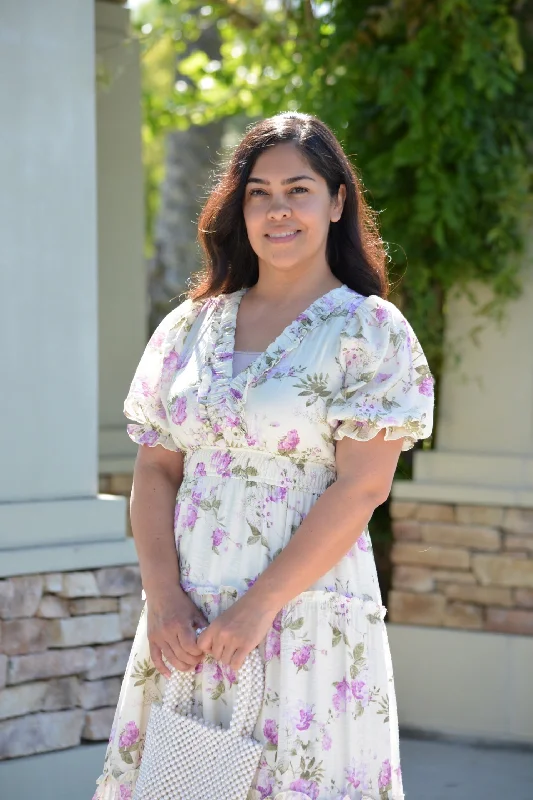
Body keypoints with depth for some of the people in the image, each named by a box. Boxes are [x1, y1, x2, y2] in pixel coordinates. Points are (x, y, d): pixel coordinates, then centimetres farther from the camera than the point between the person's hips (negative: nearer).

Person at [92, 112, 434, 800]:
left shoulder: (369, 330, -3)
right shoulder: (190, 326, 11)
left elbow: (363, 487, -10)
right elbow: (155, 468, 8)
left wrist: (260, 606, -15)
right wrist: (164, 595, -7)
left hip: (307, 616, -4)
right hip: (185, 623, 4)